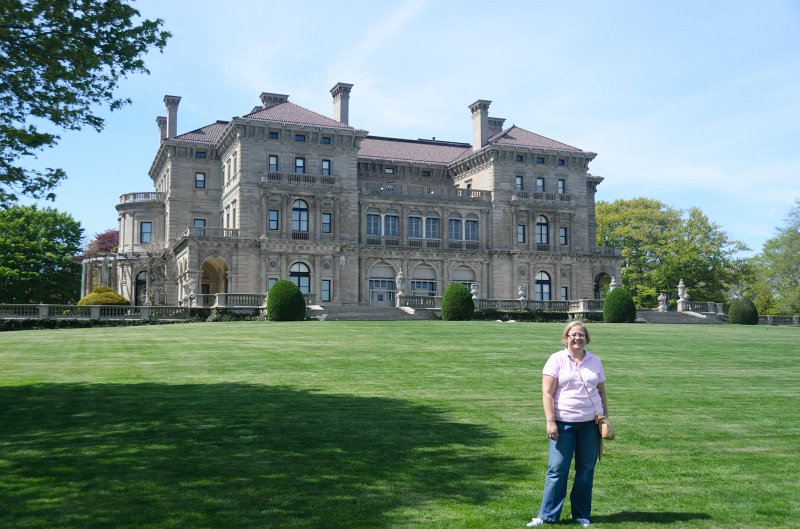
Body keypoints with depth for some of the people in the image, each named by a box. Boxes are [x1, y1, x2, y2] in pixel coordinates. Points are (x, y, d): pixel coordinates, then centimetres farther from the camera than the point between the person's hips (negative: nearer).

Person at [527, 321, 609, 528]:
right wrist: (550, 422, -13)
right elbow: (547, 393, -6)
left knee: (586, 470, 8)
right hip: (564, 423, -3)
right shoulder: (557, 359, -2)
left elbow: (602, 393, 17)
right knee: (557, 469, -3)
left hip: (590, 423, 3)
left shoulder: (595, 361, 11)